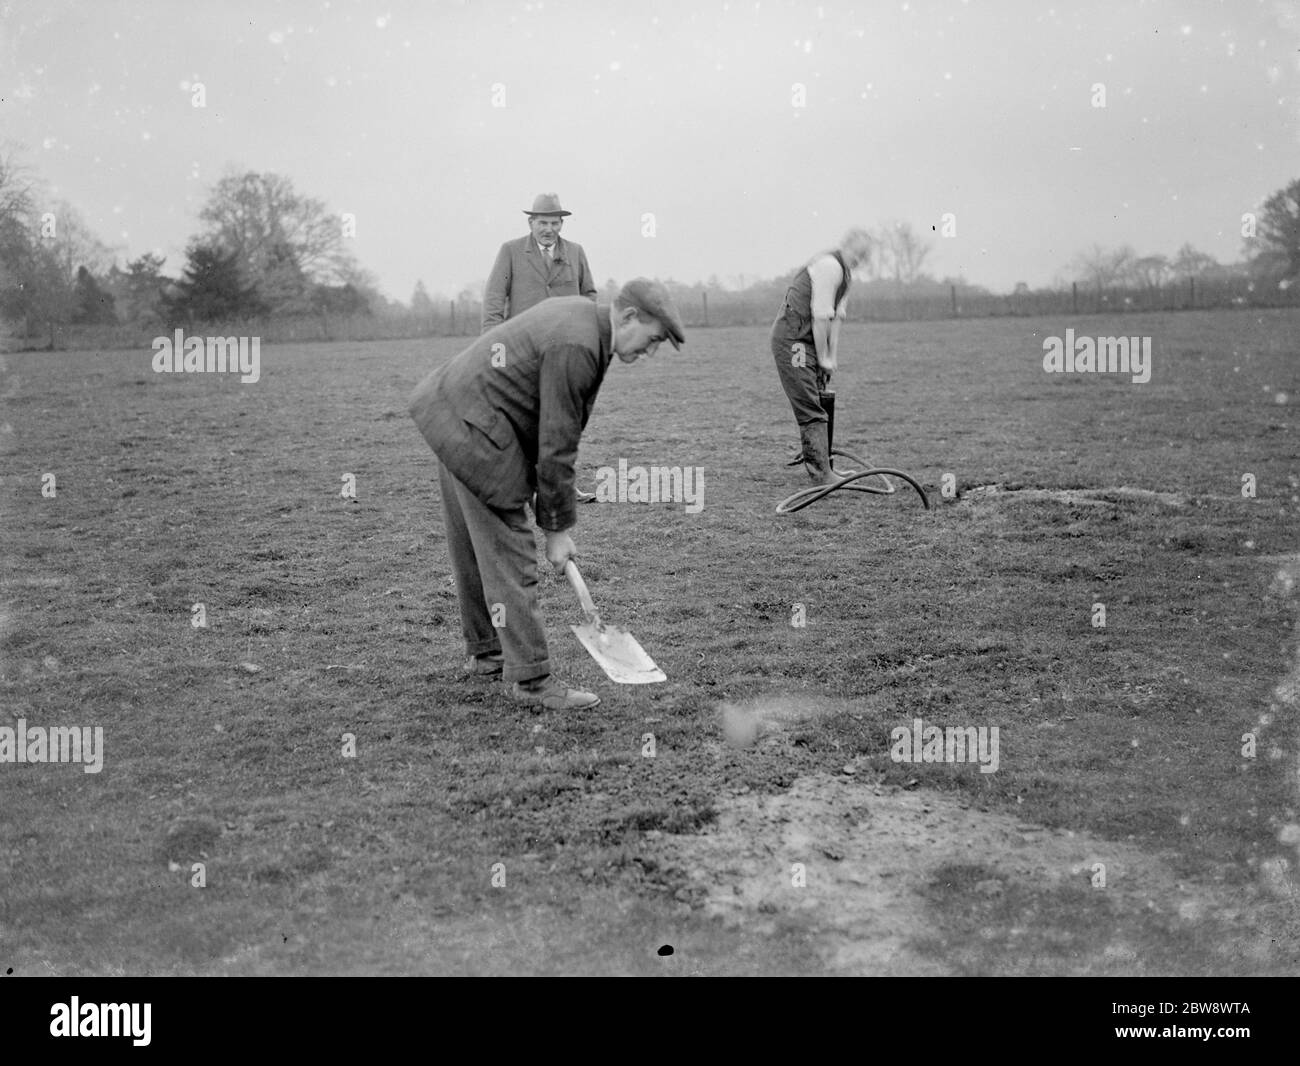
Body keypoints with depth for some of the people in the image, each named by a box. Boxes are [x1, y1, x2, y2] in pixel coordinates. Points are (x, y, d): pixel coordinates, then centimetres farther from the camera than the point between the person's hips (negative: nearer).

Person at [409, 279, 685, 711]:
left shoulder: (579, 313, 10)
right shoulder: (576, 349, -21)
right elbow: (557, 447, -18)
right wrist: (557, 528, -9)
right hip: (472, 426, -11)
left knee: (473, 547, 19)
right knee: (507, 556, -7)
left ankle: (485, 653, 32)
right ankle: (531, 679, -2)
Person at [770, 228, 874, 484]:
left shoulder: (845, 273, 14)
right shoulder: (829, 265, -18)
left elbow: (835, 318, 11)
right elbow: (821, 316, -20)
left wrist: (832, 357, 5)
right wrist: (823, 358, -14)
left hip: (806, 340, 10)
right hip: (791, 339, -10)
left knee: (819, 403, 16)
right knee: (810, 409, -13)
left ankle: (817, 462, 27)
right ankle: (821, 474, -15)